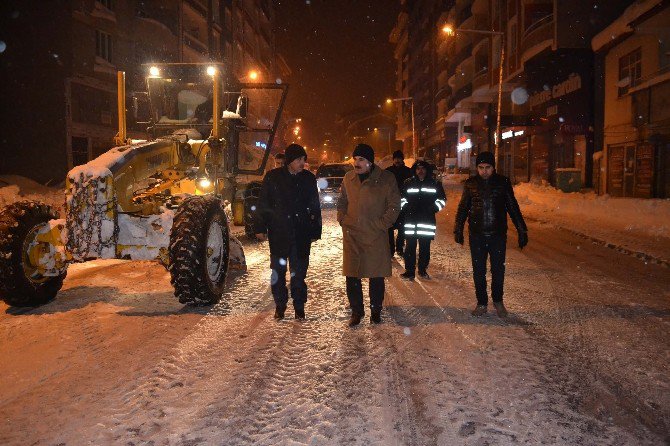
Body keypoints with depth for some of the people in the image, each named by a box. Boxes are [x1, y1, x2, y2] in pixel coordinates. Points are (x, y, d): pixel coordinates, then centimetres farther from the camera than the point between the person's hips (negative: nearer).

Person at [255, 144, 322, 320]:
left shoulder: (309, 178, 4)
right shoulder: (273, 177, -1)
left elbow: (315, 206, 9)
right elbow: (263, 204, 2)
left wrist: (315, 231, 7)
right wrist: (261, 228, -2)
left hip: (302, 233, 1)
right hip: (278, 233, -1)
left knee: (299, 271, 6)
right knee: (278, 270, 8)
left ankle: (299, 305, 19)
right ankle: (280, 305, 23)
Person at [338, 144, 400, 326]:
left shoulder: (386, 179, -5)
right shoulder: (348, 178, 7)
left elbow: (394, 206, -3)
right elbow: (342, 202, 19)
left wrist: (381, 224, -9)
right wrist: (342, 220, 5)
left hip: (376, 236, -3)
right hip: (351, 235, 3)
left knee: (376, 275, 7)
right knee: (351, 275, 6)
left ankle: (376, 310, 25)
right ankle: (356, 311, 22)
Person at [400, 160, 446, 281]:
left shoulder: (435, 184, 7)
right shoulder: (408, 183, 8)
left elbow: (442, 199, 13)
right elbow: (401, 198, 14)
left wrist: (434, 208, -4)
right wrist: (406, 207, -4)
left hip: (427, 221, 0)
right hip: (411, 221, 0)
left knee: (425, 247, 6)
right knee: (410, 247, 0)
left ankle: (423, 270, 19)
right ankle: (409, 271, 7)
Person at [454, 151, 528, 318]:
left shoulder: (503, 182, -1)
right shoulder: (471, 184, 1)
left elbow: (513, 208, 4)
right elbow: (463, 208, 10)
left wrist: (522, 230, 3)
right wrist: (458, 229, 6)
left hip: (498, 235, 0)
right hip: (477, 235, 1)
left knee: (498, 270, 8)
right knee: (478, 271, 7)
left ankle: (498, 301, 28)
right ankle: (482, 303, 22)